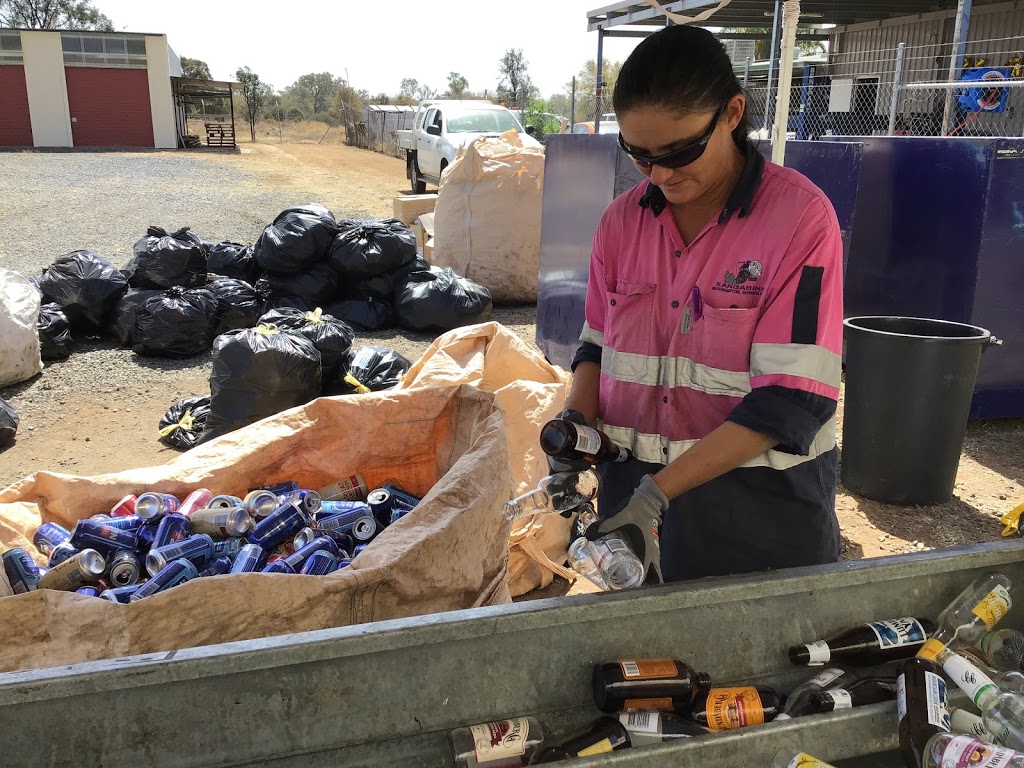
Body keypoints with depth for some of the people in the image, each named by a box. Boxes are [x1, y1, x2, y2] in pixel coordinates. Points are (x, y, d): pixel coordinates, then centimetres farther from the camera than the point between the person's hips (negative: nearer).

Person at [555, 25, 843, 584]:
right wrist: (575, 420, -10)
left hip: (762, 509, -4)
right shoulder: (622, 220, -1)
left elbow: (790, 401, -20)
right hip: (635, 490, 4)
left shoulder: (800, 217, -16)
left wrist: (657, 493, -25)